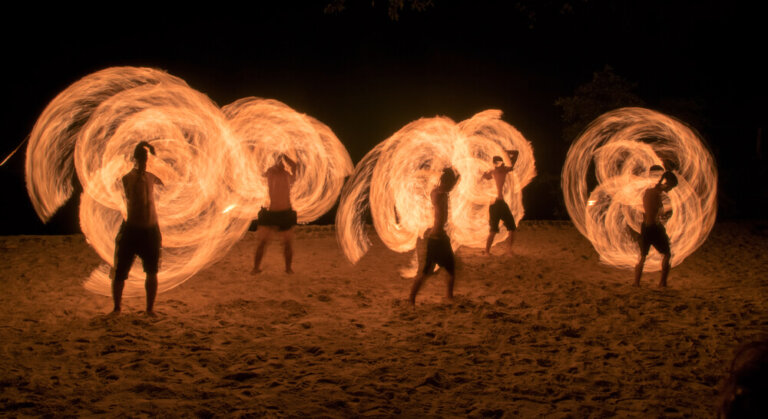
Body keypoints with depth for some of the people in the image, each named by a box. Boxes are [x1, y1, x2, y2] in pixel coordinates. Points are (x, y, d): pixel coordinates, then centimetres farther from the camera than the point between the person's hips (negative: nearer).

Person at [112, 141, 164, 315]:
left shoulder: (151, 177, 10)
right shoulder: (129, 177, -6)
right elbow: (132, 198, -19)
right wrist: (139, 177, -19)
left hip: (151, 230, 5)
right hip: (132, 230, -5)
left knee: (152, 273, 9)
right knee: (120, 273, 0)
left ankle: (150, 309, 20)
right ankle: (116, 307, 16)